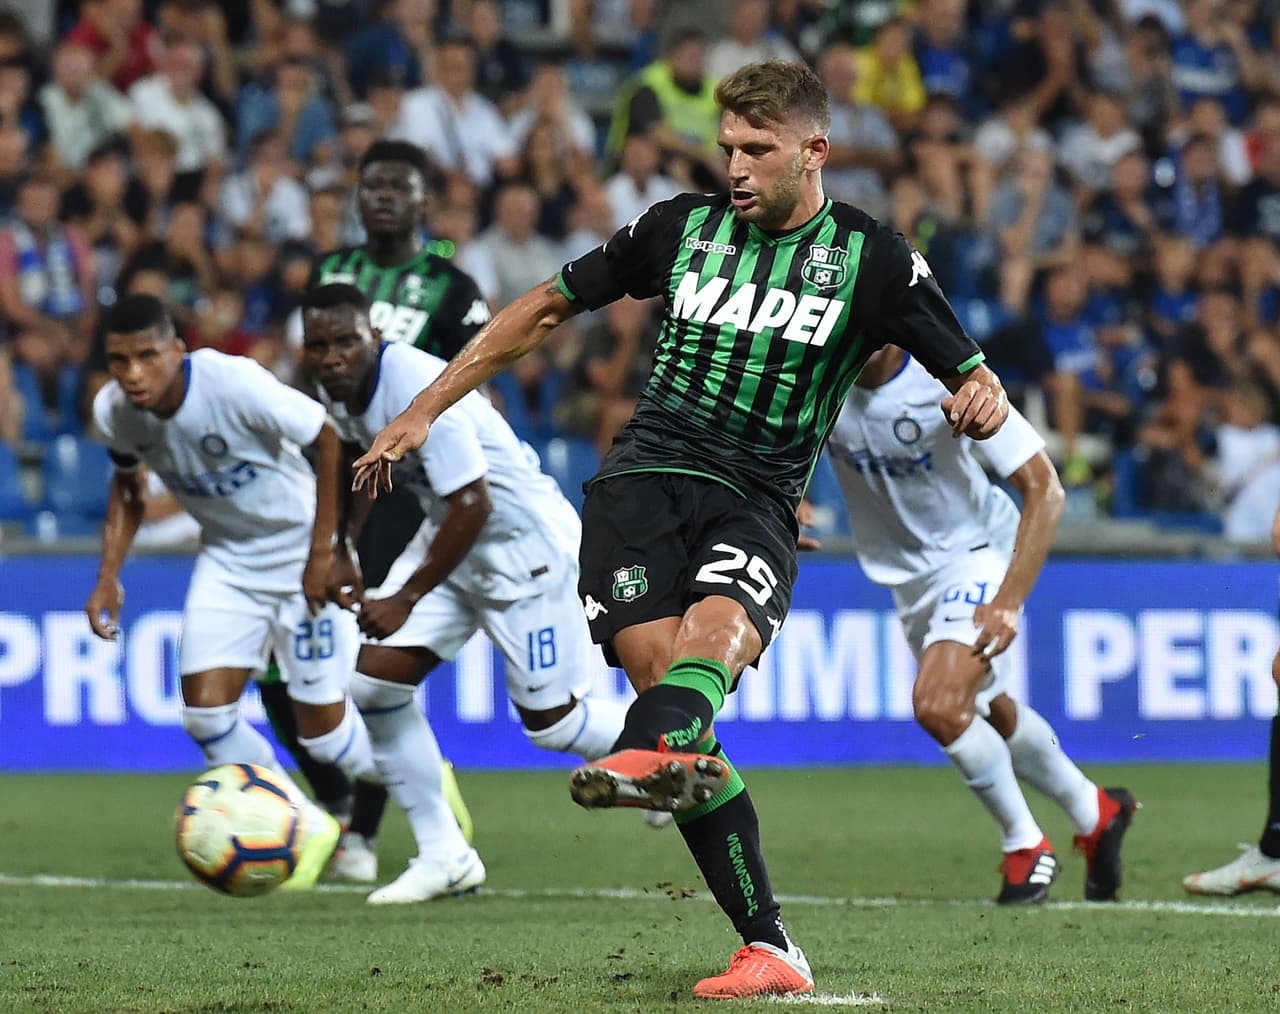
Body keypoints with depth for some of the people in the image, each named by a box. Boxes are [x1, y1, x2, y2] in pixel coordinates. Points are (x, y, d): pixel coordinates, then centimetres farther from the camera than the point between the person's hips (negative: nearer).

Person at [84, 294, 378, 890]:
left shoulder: (235, 383, -31)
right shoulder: (113, 411, -13)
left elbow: (331, 441, -20)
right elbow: (127, 487, 9)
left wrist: (322, 552, -20)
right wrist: (109, 573, -4)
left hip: (300, 549, -5)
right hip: (226, 559, 5)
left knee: (322, 733, -3)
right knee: (205, 711, -10)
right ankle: (309, 830, 11)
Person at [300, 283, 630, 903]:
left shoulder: (420, 392, -32)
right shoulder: (337, 390, -6)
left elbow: (472, 506, -30)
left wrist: (405, 600, -24)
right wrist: (338, 552, 10)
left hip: (525, 542, -8)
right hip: (449, 536, 8)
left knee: (549, 719, 1)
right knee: (374, 682, -6)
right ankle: (443, 856, 4)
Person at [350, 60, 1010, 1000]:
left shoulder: (872, 259, 6)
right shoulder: (683, 226, 11)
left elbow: (978, 384, 8)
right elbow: (546, 307, 20)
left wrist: (980, 402, -19)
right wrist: (422, 412, 18)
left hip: (755, 501, -1)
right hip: (644, 474, 1)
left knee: (717, 623, -34)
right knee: (659, 665, -20)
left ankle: (649, 755, -69)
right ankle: (770, 947, -19)